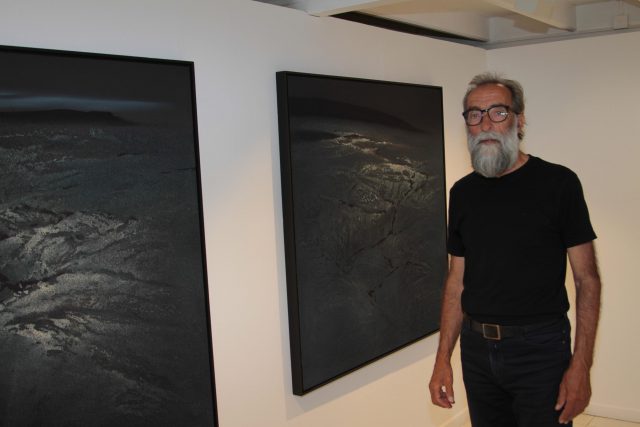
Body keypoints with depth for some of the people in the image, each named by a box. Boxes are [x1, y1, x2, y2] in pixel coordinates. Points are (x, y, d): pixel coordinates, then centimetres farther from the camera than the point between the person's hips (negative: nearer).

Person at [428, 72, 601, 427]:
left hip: (540, 348, -4)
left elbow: (586, 279, -7)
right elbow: (456, 280, 9)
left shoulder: (557, 183, -8)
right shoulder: (462, 192, 6)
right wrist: (443, 358, 4)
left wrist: (580, 365, -14)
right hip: (477, 348, 4)